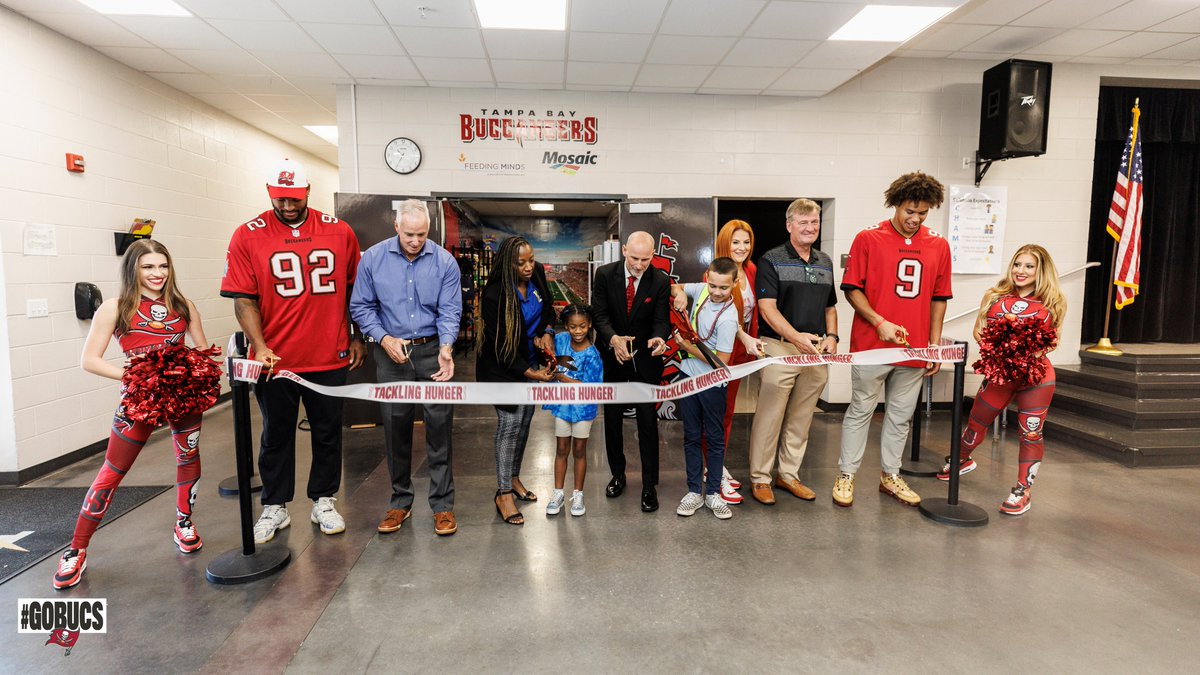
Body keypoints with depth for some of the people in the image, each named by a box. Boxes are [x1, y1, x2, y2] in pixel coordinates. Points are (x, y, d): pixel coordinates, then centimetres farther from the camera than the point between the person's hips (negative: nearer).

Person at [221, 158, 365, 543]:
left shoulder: (339, 232, 2)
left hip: (330, 357, 1)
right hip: (275, 359, -1)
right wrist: (259, 346, -16)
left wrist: (358, 338, 9)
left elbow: (353, 289, 9)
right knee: (276, 435, 13)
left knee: (328, 432, 12)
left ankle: (323, 502, 29)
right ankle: (275, 507, 29)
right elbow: (244, 299, -5)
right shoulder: (248, 237, -2)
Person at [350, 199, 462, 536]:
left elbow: (449, 311, -6)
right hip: (391, 354, 1)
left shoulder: (444, 261, -5)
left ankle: (443, 503, 11)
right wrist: (384, 338, -11)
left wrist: (446, 348, -23)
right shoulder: (373, 258, -2)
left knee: (439, 426, -1)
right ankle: (400, 500, 25)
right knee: (395, 427, 9)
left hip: (433, 352, -1)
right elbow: (361, 306, 3)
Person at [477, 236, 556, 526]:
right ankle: (504, 494, 4)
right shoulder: (495, 294, -26)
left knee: (524, 420, 14)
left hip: (530, 358, 7)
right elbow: (501, 344, -22)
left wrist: (546, 332, -8)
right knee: (510, 424, -8)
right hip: (502, 366, -7)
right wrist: (530, 373, -22)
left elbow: (548, 308, 11)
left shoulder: (537, 274, -8)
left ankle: (513, 478, 31)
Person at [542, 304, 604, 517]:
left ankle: (578, 495, 26)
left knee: (579, 451, 11)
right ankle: (558, 493, 26)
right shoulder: (561, 340, -8)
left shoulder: (591, 355, -21)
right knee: (561, 450, 14)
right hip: (562, 404, 3)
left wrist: (561, 377, -25)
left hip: (583, 407, -3)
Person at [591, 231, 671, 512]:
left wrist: (658, 338, -35)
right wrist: (613, 339, -32)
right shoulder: (604, 274, -9)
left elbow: (661, 320, -11)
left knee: (648, 421, 1)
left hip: (645, 359, -1)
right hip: (612, 356, 2)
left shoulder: (660, 281, -11)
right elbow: (600, 315, -12)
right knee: (612, 419, 13)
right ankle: (617, 474, 33)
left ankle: (649, 485, 13)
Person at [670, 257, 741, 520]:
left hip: (712, 383, -6)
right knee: (691, 436, 11)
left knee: (715, 438, 8)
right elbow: (676, 288, 16)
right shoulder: (702, 290, -4)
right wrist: (679, 293, -8)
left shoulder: (728, 318, -23)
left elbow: (721, 361, -22)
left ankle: (713, 493, 20)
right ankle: (694, 492, 20)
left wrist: (687, 345, -15)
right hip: (688, 376, 6)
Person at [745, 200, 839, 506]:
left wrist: (831, 336, 3)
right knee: (769, 417, -1)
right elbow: (767, 307, -13)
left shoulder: (825, 263, 15)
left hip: (816, 351, 6)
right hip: (779, 347, -6)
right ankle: (760, 478, 11)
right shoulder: (771, 260, -4)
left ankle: (788, 474, 25)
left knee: (801, 418, 12)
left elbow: (830, 307, 21)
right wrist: (796, 337, -23)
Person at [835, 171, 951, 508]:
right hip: (871, 344, -4)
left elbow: (939, 298, 11)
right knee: (861, 410, 6)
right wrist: (879, 322, -16)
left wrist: (935, 344, 7)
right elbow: (851, 288, -4)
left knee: (901, 416, 13)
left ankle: (890, 476, 28)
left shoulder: (938, 245, 7)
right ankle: (846, 475, 17)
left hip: (914, 349, 4)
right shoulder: (868, 239, -4)